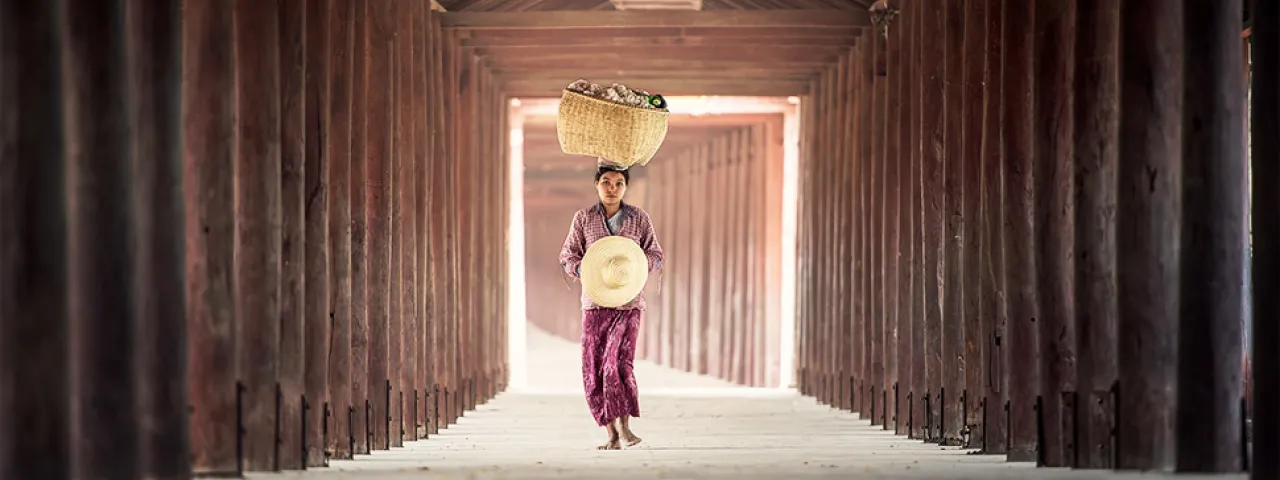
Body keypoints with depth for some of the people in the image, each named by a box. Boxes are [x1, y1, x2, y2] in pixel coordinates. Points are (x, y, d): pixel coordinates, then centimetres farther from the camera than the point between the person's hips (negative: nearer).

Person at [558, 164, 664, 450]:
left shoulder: (639, 218, 5)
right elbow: (567, 256, 8)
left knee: (617, 361, -19)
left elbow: (656, 256, 10)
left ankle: (624, 426, -9)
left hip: (628, 301, -2)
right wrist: (584, 270, -13)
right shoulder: (584, 218, 6)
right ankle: (612, 435, 7)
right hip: (595, 302, 2)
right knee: (594, 370, -2)